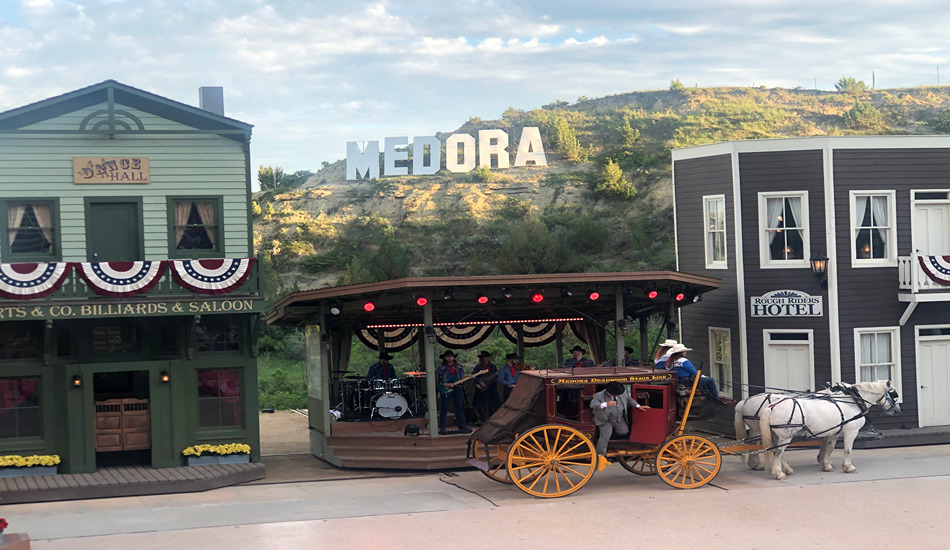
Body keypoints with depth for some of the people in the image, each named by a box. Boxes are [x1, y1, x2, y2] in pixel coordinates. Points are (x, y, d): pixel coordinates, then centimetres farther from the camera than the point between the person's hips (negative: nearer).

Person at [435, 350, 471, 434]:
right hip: (446, 390, -3)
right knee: (444, 409, -1)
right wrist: (446, 384, -15)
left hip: (457, 388, 3)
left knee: (460, 408, 3)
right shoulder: (441, 368, -1)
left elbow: (462, 378, 16)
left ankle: (462, 426, 8)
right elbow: (437, 381, -4)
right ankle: (442, 427, 4)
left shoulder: (459, 367, 12)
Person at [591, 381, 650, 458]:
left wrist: (638, 406, 0)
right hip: (606, 420, -5)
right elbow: (592, 404, -48)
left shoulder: (623, 392, -19)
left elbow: (628, 399, 2)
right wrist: (606, 404, -61)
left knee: (624, 431, 19)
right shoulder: (600, 396, -33)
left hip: (619, 419, 6)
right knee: (605, 436, -17)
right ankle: (600, 455, 0)